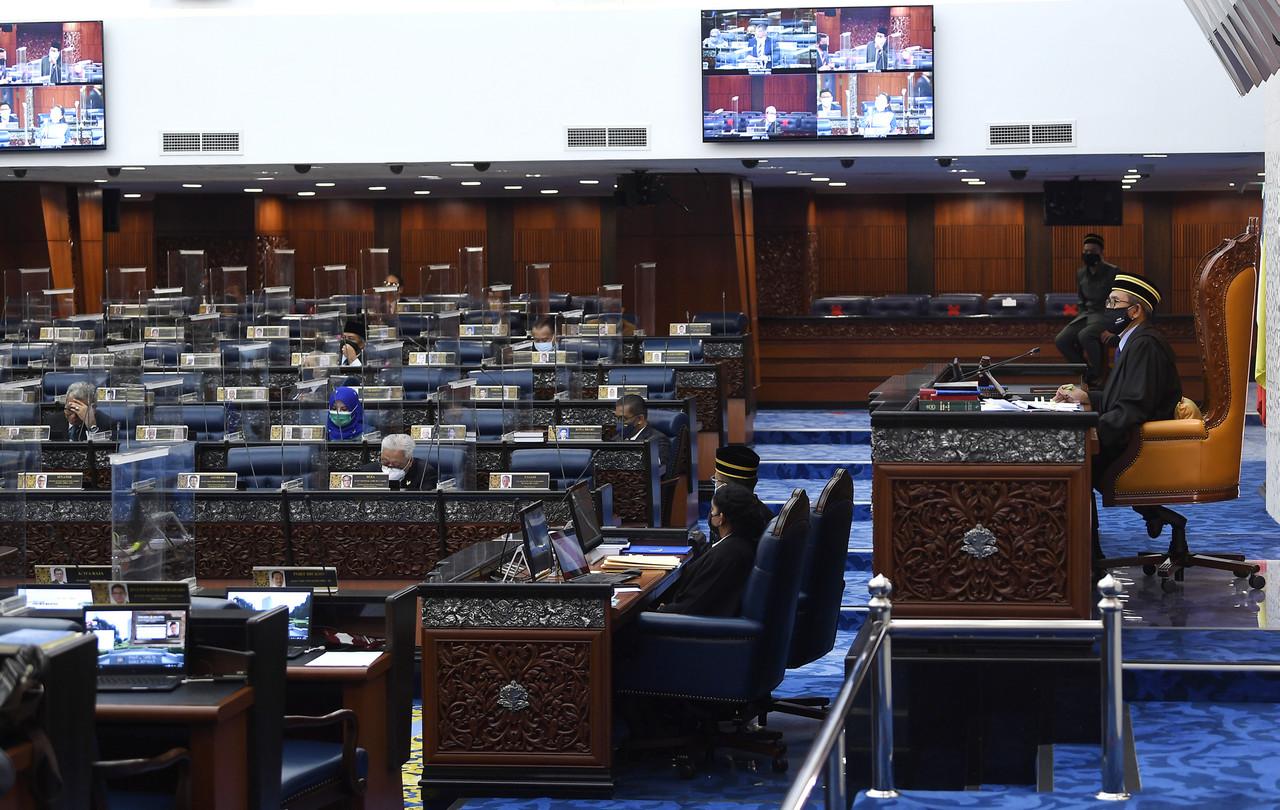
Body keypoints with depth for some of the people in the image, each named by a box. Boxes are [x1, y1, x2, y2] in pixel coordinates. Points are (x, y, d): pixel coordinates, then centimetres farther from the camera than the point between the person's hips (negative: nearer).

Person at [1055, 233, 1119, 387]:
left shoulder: (1113, 272, -8)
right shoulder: (1081, 273, 11)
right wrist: (1081, 320, 5)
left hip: (1106, 314, -6)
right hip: (1086, 314, 7)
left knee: (1084, 335, -35)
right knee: (1061, 340, -16)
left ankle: (1096, 375, -17)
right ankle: (1086, 373, -1)